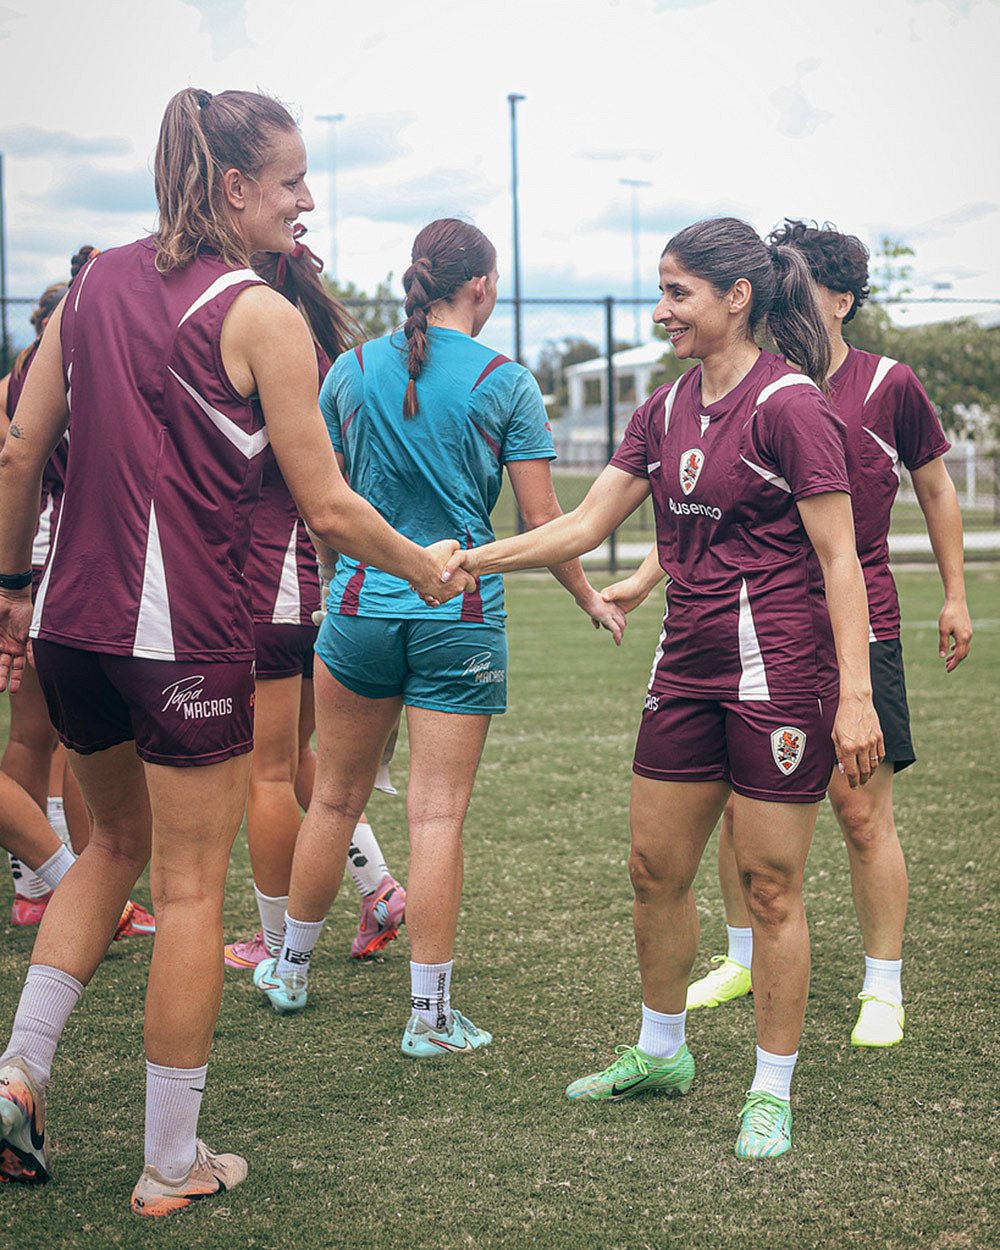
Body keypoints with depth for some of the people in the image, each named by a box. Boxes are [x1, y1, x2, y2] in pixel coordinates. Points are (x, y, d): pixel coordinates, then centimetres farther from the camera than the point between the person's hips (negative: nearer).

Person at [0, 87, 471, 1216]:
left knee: (115, 842, 26)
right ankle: (172, 1168, 14)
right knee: (189, 887, 6)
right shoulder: (261, 316, -10)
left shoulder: (94, 284, 8)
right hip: (187, 634, -6)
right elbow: (325, 507, -9)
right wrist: (421, 565, 7)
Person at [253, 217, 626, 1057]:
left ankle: (291, 969, 30)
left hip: (361, 606, 3)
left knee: (336, 799, 16)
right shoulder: (505, 383, -5)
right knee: (438, 815, -1)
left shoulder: (354, 371, 3)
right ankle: (430, 1014, 3)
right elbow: (544, 522, -4)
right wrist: (592, 599, 11)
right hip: (461, 617, -3)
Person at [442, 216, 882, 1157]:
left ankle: (773, 1090, 15)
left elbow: (838, 559, -13)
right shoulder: (666, 411, 10)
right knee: (655, 870, 13)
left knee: (770, 889, 1)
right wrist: (476, 558, 1)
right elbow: (584, 526, 12)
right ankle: (661, 1051, 33)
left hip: (779, 674, -7)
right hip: (687, 672, 7)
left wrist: (855, 696, -17)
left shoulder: (790, 405, -12)